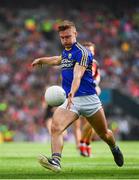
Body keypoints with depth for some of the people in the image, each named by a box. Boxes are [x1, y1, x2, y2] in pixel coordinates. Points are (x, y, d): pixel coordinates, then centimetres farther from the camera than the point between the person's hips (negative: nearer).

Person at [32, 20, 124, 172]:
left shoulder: (82, 52, -13)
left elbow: (78, 75, -30)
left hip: (88, 98, -5)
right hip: (70, 100, 5)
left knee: (104, 133, 13)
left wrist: (72, 93, -45)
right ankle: (55, 160, -39)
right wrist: (41, 60, 43)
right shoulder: (65, 51, 12)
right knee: (55, 127, -24)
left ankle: (115, 149, 46)